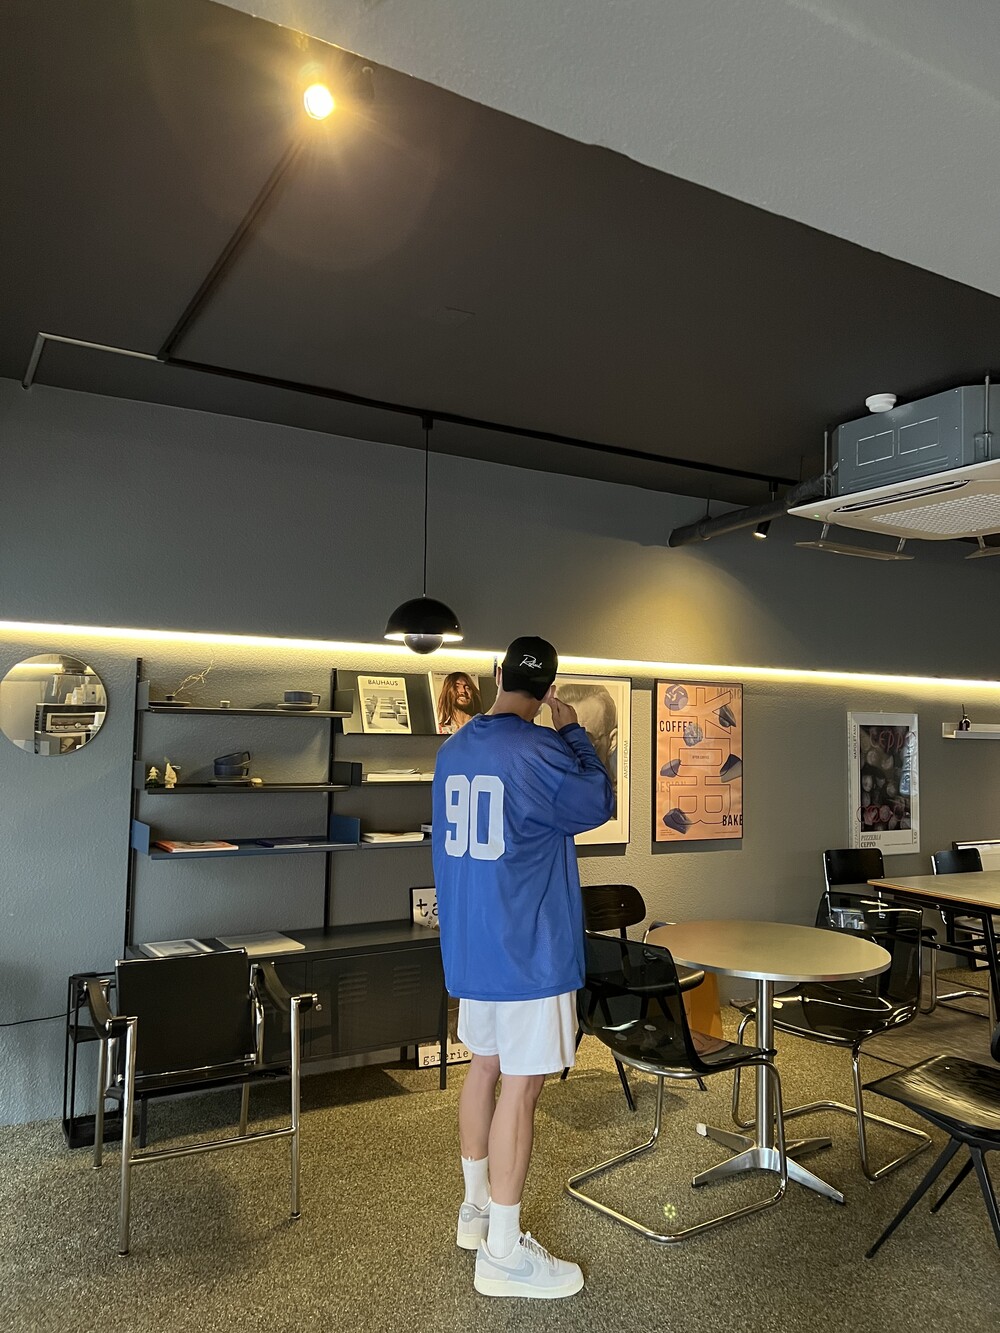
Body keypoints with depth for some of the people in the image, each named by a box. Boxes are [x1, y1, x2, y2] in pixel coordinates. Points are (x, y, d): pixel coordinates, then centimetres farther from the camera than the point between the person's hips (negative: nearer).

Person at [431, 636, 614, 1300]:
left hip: (469, 942, 8)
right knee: (521, 1086, 1)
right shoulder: (541, 752, -20)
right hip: (530, 947, -8)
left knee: (484, 1065, 20)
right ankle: (503, 1253, 13)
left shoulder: (452, 750, 4)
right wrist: (574, 732, 4)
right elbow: (598, 804, -4)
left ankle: (477, 1208, 35)